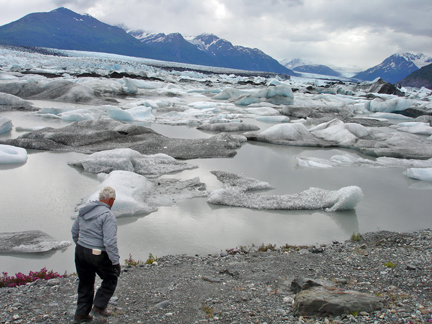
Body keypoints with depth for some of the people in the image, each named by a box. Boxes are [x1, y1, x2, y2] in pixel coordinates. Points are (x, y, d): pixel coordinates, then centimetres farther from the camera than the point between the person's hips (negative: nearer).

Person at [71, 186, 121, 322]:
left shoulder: (84, 210, 6)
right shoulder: (108, 215, -18)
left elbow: (74, 231, 17)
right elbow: (110, 242, -22)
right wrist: (116, 262, -16)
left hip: (80, 251, 7)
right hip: (97, 255, -7)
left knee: (85, 283, 19)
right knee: (111, 278, 16)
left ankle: (81, 313, 24)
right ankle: (99, 306, 14)